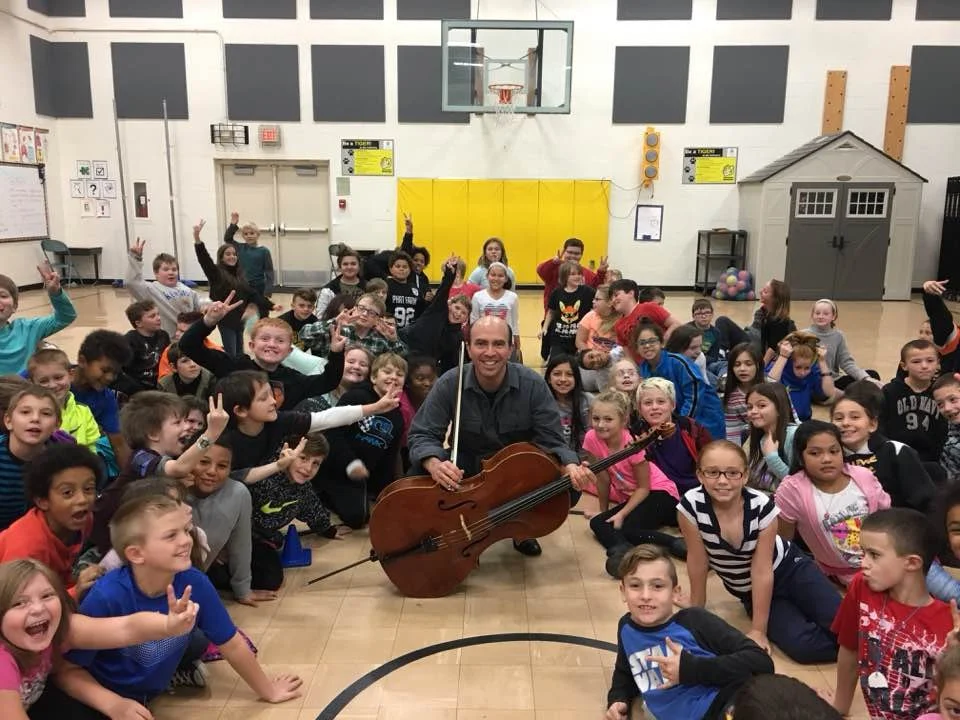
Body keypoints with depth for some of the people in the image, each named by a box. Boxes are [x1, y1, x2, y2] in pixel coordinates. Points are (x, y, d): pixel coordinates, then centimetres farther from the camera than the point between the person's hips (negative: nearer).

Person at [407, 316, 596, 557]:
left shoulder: (533, 385, -19)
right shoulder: (449, 384, -19)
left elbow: (551, 440, -17)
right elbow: (422, 435, -16)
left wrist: (570, 466, -41)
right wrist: (434, 464, -41)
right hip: (469, 464, 0)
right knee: (418, 478, -28)